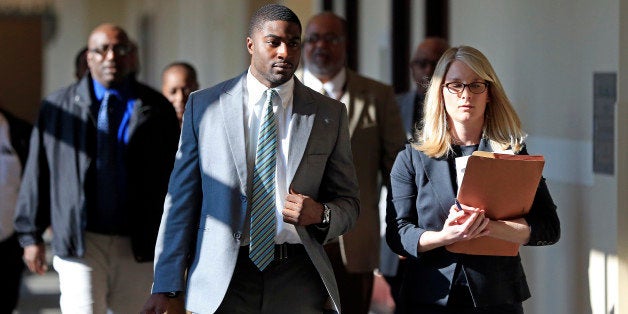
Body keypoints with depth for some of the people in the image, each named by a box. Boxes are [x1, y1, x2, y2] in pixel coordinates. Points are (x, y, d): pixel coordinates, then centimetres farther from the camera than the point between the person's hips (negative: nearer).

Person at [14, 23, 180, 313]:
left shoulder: (157, 110, 5)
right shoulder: (58, 108, 4)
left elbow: (173, 178, 5)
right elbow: (37, 173, 6)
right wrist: (31, 236, 5)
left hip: (137, 246, 2)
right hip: (80, 243, -1)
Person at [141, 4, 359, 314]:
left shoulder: (330, 114, 6)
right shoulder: (203, 105, 3)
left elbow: (348, 202, 12)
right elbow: (181, 198, 3)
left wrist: (321, 215, -12)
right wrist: (165, 287, -3)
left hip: (298, 284, 1)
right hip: (221, 282, -1)